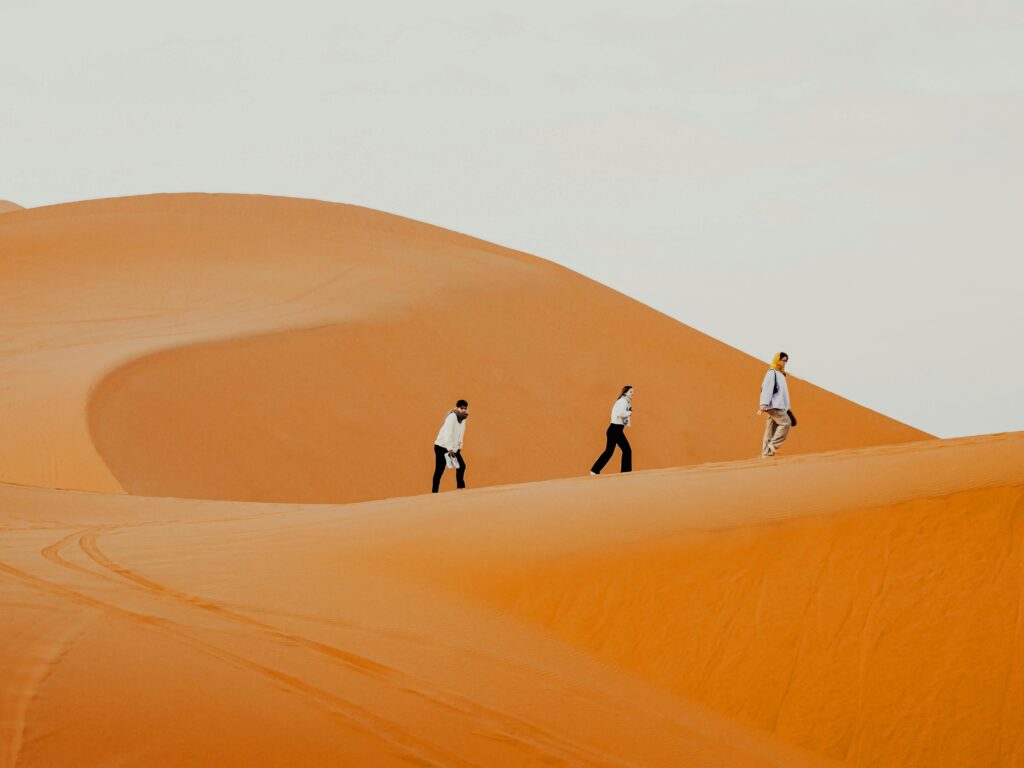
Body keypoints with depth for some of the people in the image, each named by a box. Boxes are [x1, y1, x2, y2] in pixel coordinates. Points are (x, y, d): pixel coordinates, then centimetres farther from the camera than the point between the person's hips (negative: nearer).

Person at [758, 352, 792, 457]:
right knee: (786, 423, -16)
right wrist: (763, 405, -24)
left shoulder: (780, 374, 20)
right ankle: (774, 444, -15)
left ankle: (766, 451, 2)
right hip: (774, 405, -9)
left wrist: (787, 408, 23)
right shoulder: (772, 373, -8)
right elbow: (766, 389, -16)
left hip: (779, 406, 9)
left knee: (771, 429, 5)